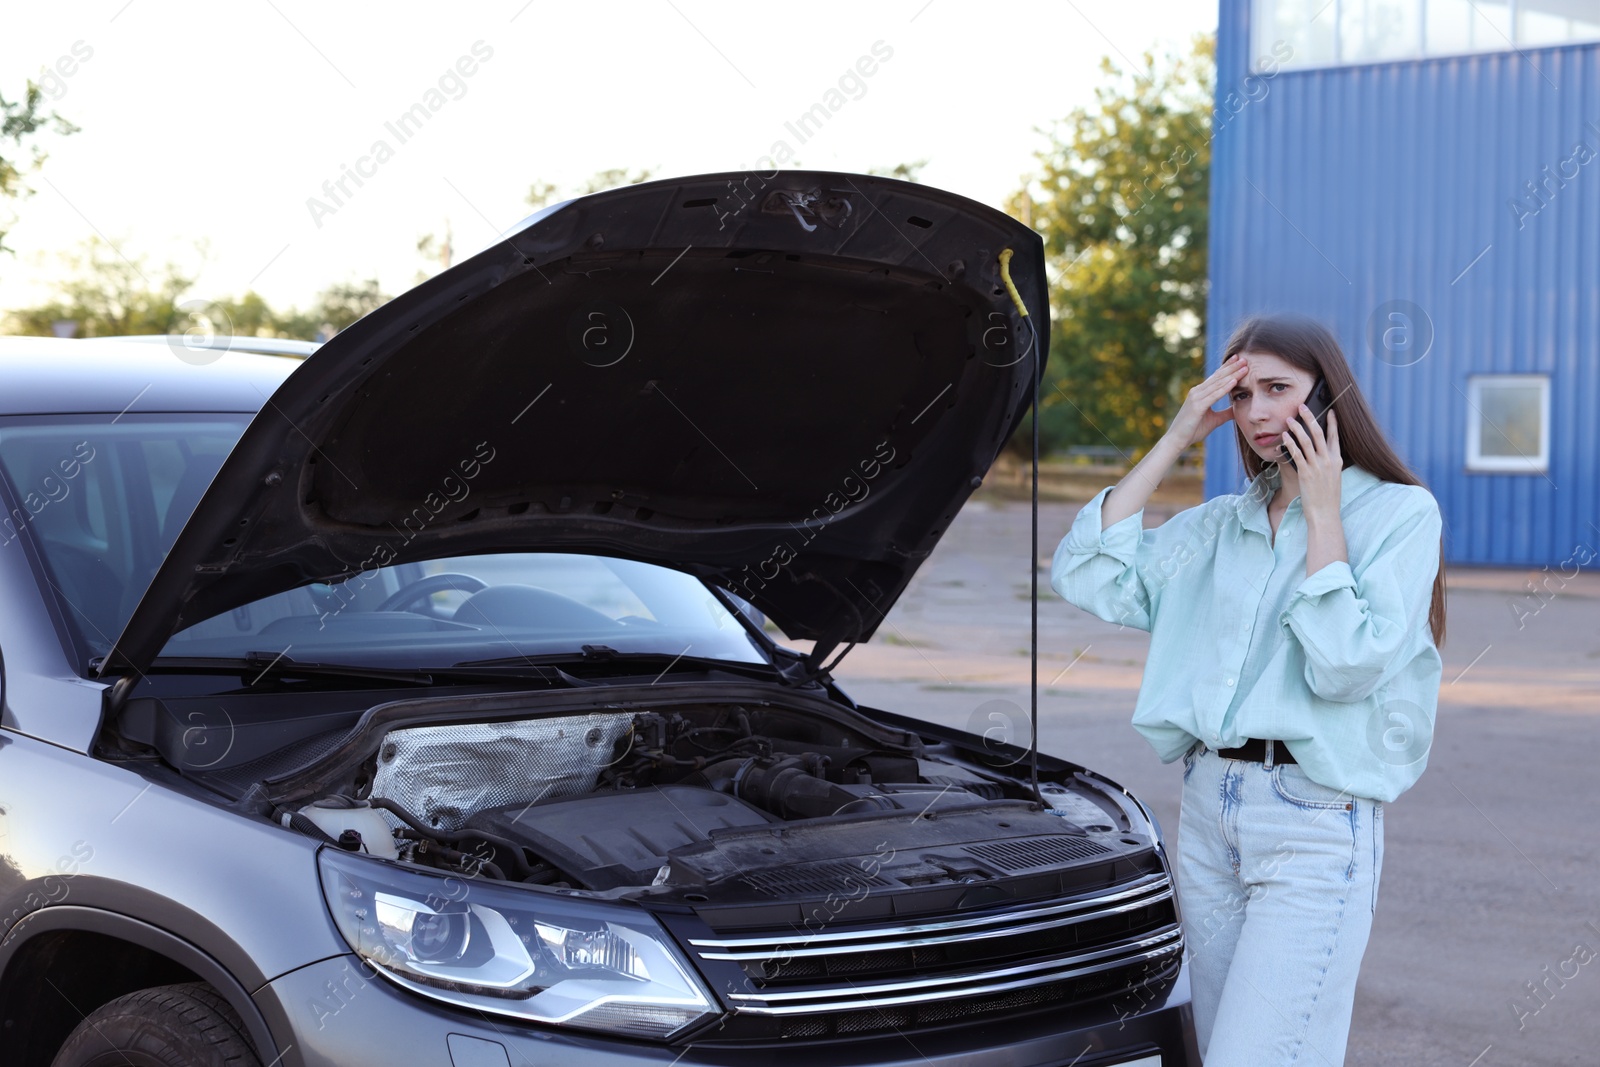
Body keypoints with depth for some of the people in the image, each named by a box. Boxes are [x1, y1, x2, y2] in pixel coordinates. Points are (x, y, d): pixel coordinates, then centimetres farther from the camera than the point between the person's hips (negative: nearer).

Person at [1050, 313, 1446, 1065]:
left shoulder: (1400, 513, -2)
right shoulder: (1218, 525, 15)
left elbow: (1345, 667, -13)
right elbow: (1086, 577, 4)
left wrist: (1321, 515, -8)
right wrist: (1175, 440, 4)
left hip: (1316, 822, -6)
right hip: (1207, 807, 7)